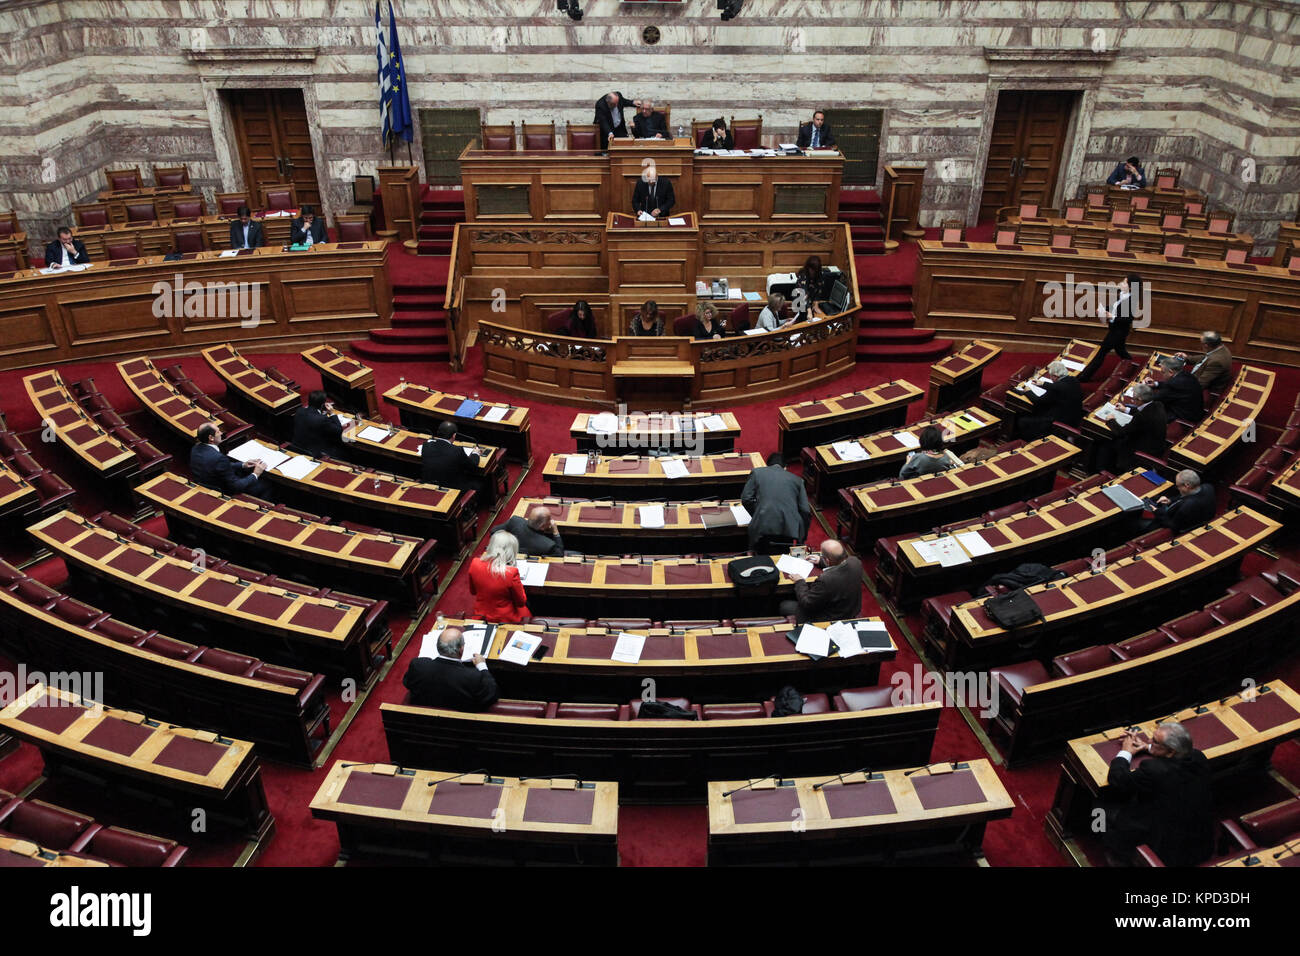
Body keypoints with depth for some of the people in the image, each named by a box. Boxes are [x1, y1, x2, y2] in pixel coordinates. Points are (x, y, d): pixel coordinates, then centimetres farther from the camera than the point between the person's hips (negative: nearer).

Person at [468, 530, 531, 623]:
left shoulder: (474, 564, -15)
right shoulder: (511, 573, -30)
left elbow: (473, 591, 4)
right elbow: (521, 602, -14)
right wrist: (519, 584, -1)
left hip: (480, 616, 5)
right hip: (505, 620, -4)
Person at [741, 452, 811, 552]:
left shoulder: (757, 472, 16)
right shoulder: (796, 479, 20)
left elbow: (746, 499, 7)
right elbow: (805, 511, 15)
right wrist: (801, 539, 22)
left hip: (763, 528, -1)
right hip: (791, 530, 1)